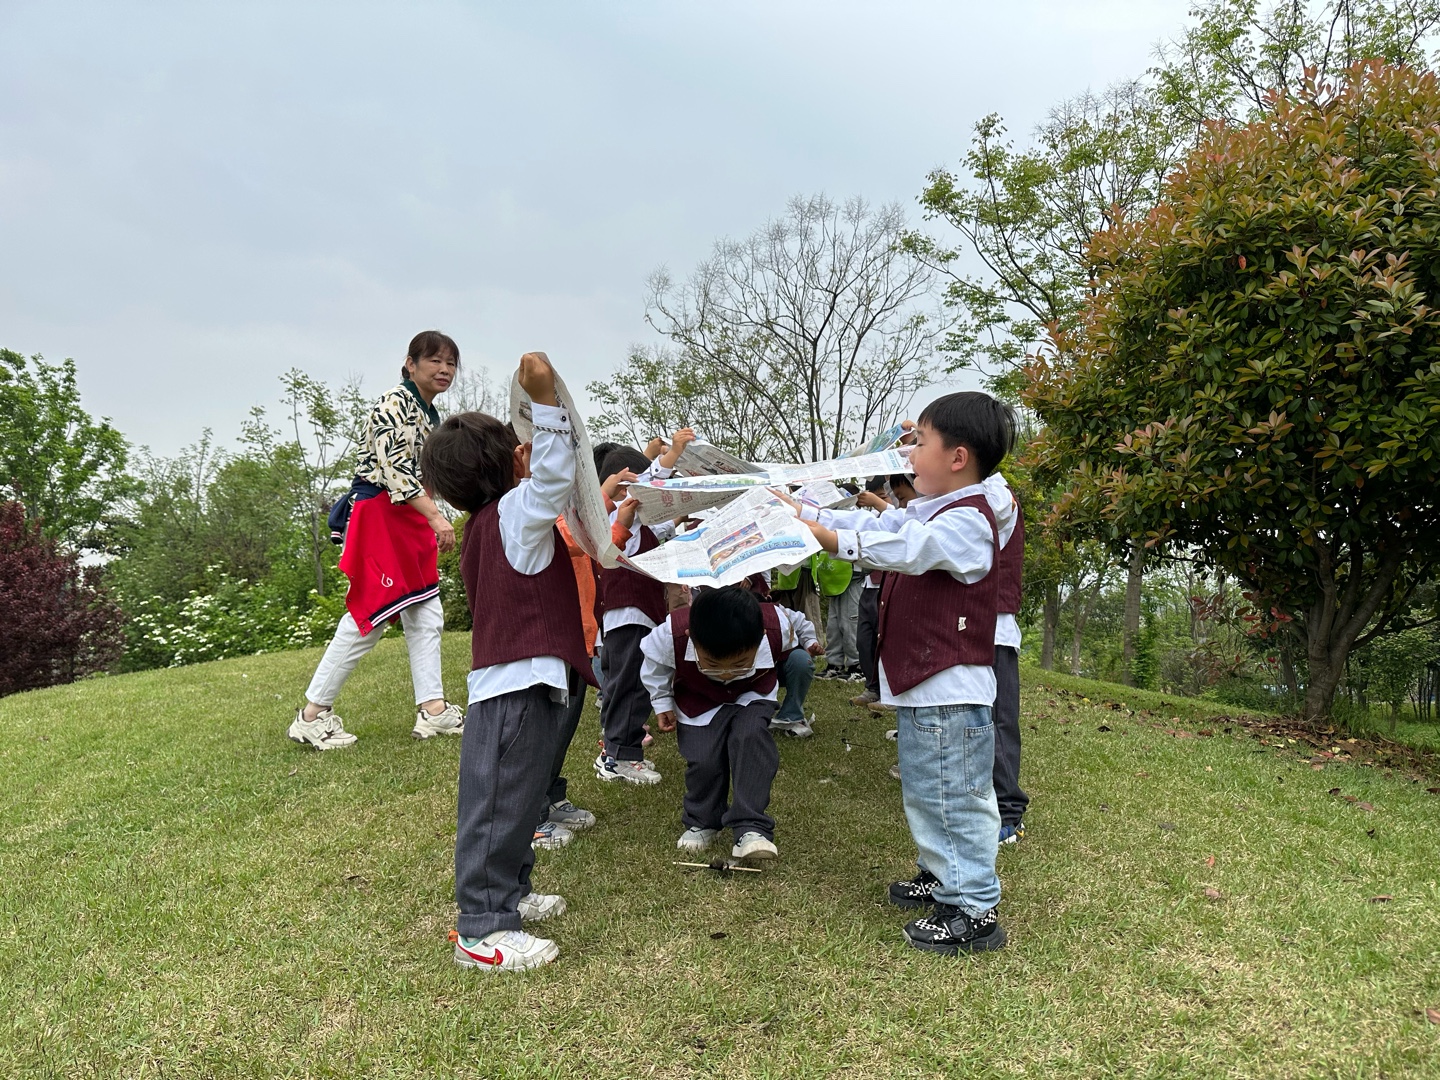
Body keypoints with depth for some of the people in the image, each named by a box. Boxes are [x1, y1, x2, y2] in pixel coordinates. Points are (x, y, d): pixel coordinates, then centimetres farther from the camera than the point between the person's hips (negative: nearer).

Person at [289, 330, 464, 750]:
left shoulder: (431, 415, 17)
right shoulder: (394, 405, -13)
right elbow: (396, 470, -24)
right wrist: (437, 517, -31)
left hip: (411, 519, 10)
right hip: (378, 516, -10)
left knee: (426, 615, 6)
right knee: (369, 616, -7)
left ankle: (432, 708, 10)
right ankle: (312, 714, 4)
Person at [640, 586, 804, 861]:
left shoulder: (776, 629, -35)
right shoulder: (671, 635, -37)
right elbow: (654, 663, -10)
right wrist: (662, 703, -3)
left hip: (752, 696, 0)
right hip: (699, 701, 0)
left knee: (750, 737, -27)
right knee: (704, 760, -17)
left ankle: (751, 828, -21)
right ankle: (702, 823, 11)